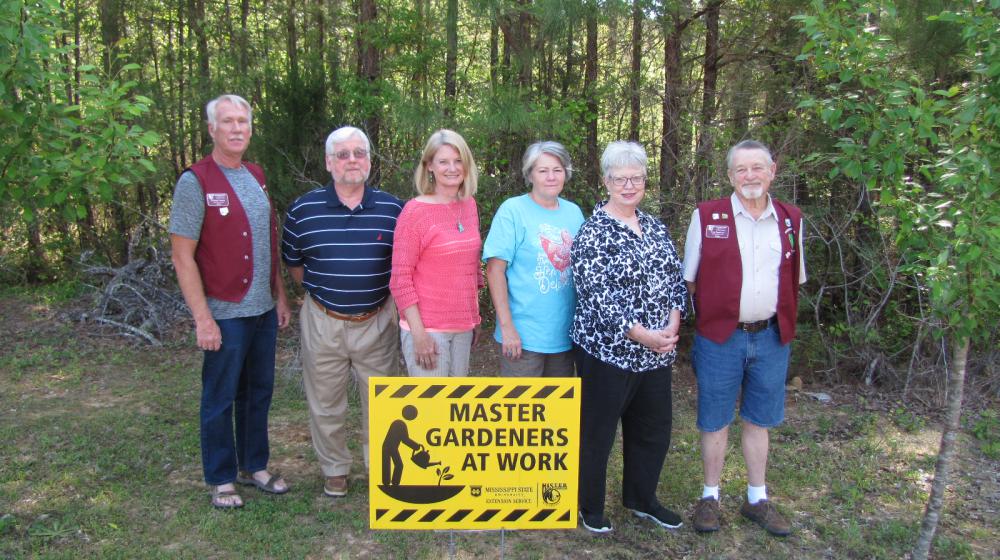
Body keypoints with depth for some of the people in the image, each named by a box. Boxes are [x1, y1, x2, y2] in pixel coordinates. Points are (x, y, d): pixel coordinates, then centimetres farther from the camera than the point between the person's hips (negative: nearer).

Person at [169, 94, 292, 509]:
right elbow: (182, 256, -13)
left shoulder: (256, 177, 10)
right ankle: (221, 479, 23)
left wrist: (280, 297, 12)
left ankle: (254, 465, 32)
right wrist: (203, 319, -16)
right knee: (220, 400, 7)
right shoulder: (195, 182, -11)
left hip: (264, 310, 6)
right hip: (225, 314, -6)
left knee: (258, 393, 16)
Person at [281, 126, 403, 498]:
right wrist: (320, 292, 5)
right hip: (323, 323, 0)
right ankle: (335, 470, 31)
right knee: (325, 404, 12)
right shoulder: (303, 209, -3)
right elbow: (292, 263, 9)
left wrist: (393, 301, 1)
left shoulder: (393, 209, -2)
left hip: (377, 322, 0)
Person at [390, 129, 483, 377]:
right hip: (427, 328, -6)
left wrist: (475, 318, 15)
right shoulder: (415, 211, -11)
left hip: (463, 326, 6)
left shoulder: (469, 206, 6)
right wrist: (418, 333, -16)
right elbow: (400, 279, -12)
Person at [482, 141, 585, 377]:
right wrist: (507, 327, -17)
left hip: (566, 334, 6)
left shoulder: (574, 212, 7)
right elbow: (495, 270, -13)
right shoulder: (513, 210, -9)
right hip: (523, 337, -5)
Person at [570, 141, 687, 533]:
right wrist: (641, 335, -20)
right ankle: (589, 506, 26)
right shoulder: (593, 232, -11)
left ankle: (641, 498, 38)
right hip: (608, 350, -7)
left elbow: (676, 277, 9)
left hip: (656, 351, 7)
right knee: (597, 431, 7)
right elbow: (597, 295, -19)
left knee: (653, 427, 18)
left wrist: (672, 325, -7)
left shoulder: (655, 227, 10)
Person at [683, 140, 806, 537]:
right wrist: (712, 316, -3)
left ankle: (757, 499, 30)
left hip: (771, 338, 3)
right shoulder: (707, 217, -5)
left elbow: (793, 281, 13)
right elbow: (690, 280, 0)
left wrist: (781, 321, 5)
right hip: (720, 338, -3)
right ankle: (710, 496, 25)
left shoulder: (790, 220, 5)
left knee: (758, 421, 15)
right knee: (715, 421, 8)